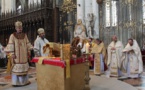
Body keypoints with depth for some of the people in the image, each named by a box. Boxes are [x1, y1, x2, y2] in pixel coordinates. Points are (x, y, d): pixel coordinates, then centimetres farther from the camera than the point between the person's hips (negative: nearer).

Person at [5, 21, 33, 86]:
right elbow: (10, 45, -7)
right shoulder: (12, 36, -2)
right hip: (16, 55, -4)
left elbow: (28, 44, 11)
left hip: (24, 55, 4)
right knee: (16, 68, -3)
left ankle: (25, 80, 19)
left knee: (24, 67, 8)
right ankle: (16, 82, 5)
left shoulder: (24, 35, 10)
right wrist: (12, 53, -16)